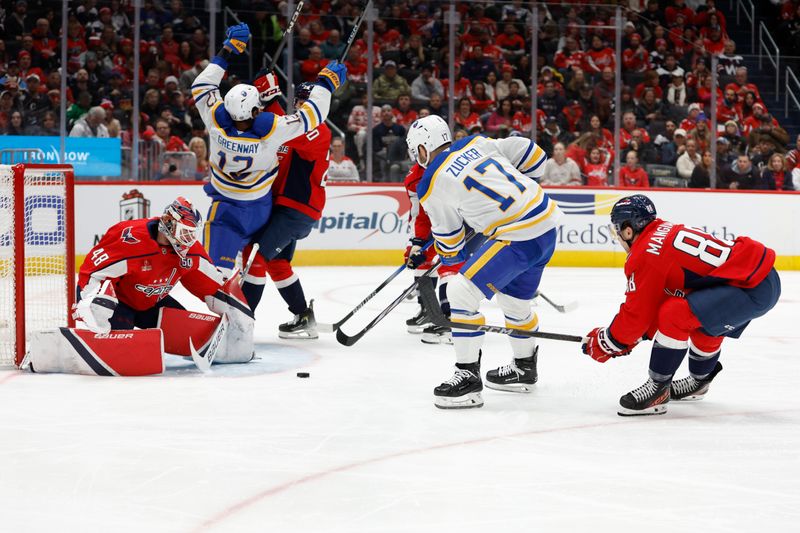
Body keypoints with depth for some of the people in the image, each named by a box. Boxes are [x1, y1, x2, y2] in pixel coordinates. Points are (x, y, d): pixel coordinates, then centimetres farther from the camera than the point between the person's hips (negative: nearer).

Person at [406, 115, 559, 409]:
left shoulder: (432, 186, -4)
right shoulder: (478, 143, 11)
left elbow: (449, 242, 7)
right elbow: (533, 155, 14)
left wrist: (455, 259, 29)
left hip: (518, 237, -9)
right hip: (547, 222, 9)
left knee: (462, 291, -7)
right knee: (514, 300, 26)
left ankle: (468, 378, -6)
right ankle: (524, 368, 46)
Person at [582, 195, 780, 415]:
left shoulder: (646, 254, -10)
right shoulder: (669, 232, 18)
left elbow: (637, 314, -6)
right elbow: (664, 297, 26)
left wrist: (603, 342, 9)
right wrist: (632, 336, 27)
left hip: (753, 288, -10)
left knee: (675, 316, -15)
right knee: (706, 322, 31)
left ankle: (657, 389, -3)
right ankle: (698, 381, 51)